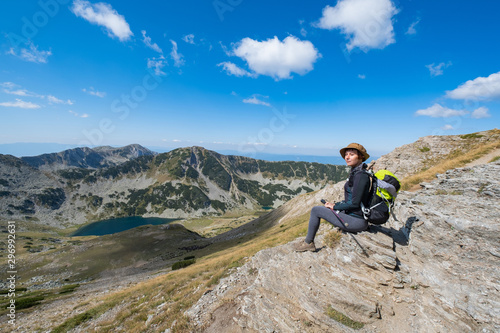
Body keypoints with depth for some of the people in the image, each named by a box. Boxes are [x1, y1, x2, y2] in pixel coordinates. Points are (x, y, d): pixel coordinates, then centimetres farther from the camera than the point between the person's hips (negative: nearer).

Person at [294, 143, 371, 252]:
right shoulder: (355, 172, 10)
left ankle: (308, 243, 12)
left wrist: (335, 206, -9)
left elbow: (355, 203, -22)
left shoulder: (360, 175, -20)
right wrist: (335, 204, 9)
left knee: (315, 210, -6)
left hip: (357, 221, -10)